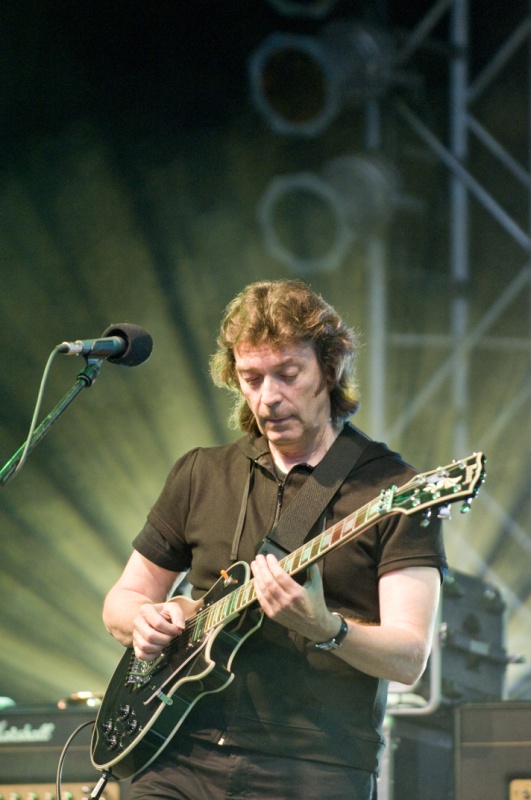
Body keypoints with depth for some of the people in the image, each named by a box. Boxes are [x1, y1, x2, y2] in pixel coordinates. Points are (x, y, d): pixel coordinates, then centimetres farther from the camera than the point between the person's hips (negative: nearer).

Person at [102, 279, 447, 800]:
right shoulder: (200, 475, 14)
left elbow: (409, 659, -7)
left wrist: (325, 630, -25)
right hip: (184, 758, 3)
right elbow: (121, 600, 22)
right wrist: (146, 619, 0)